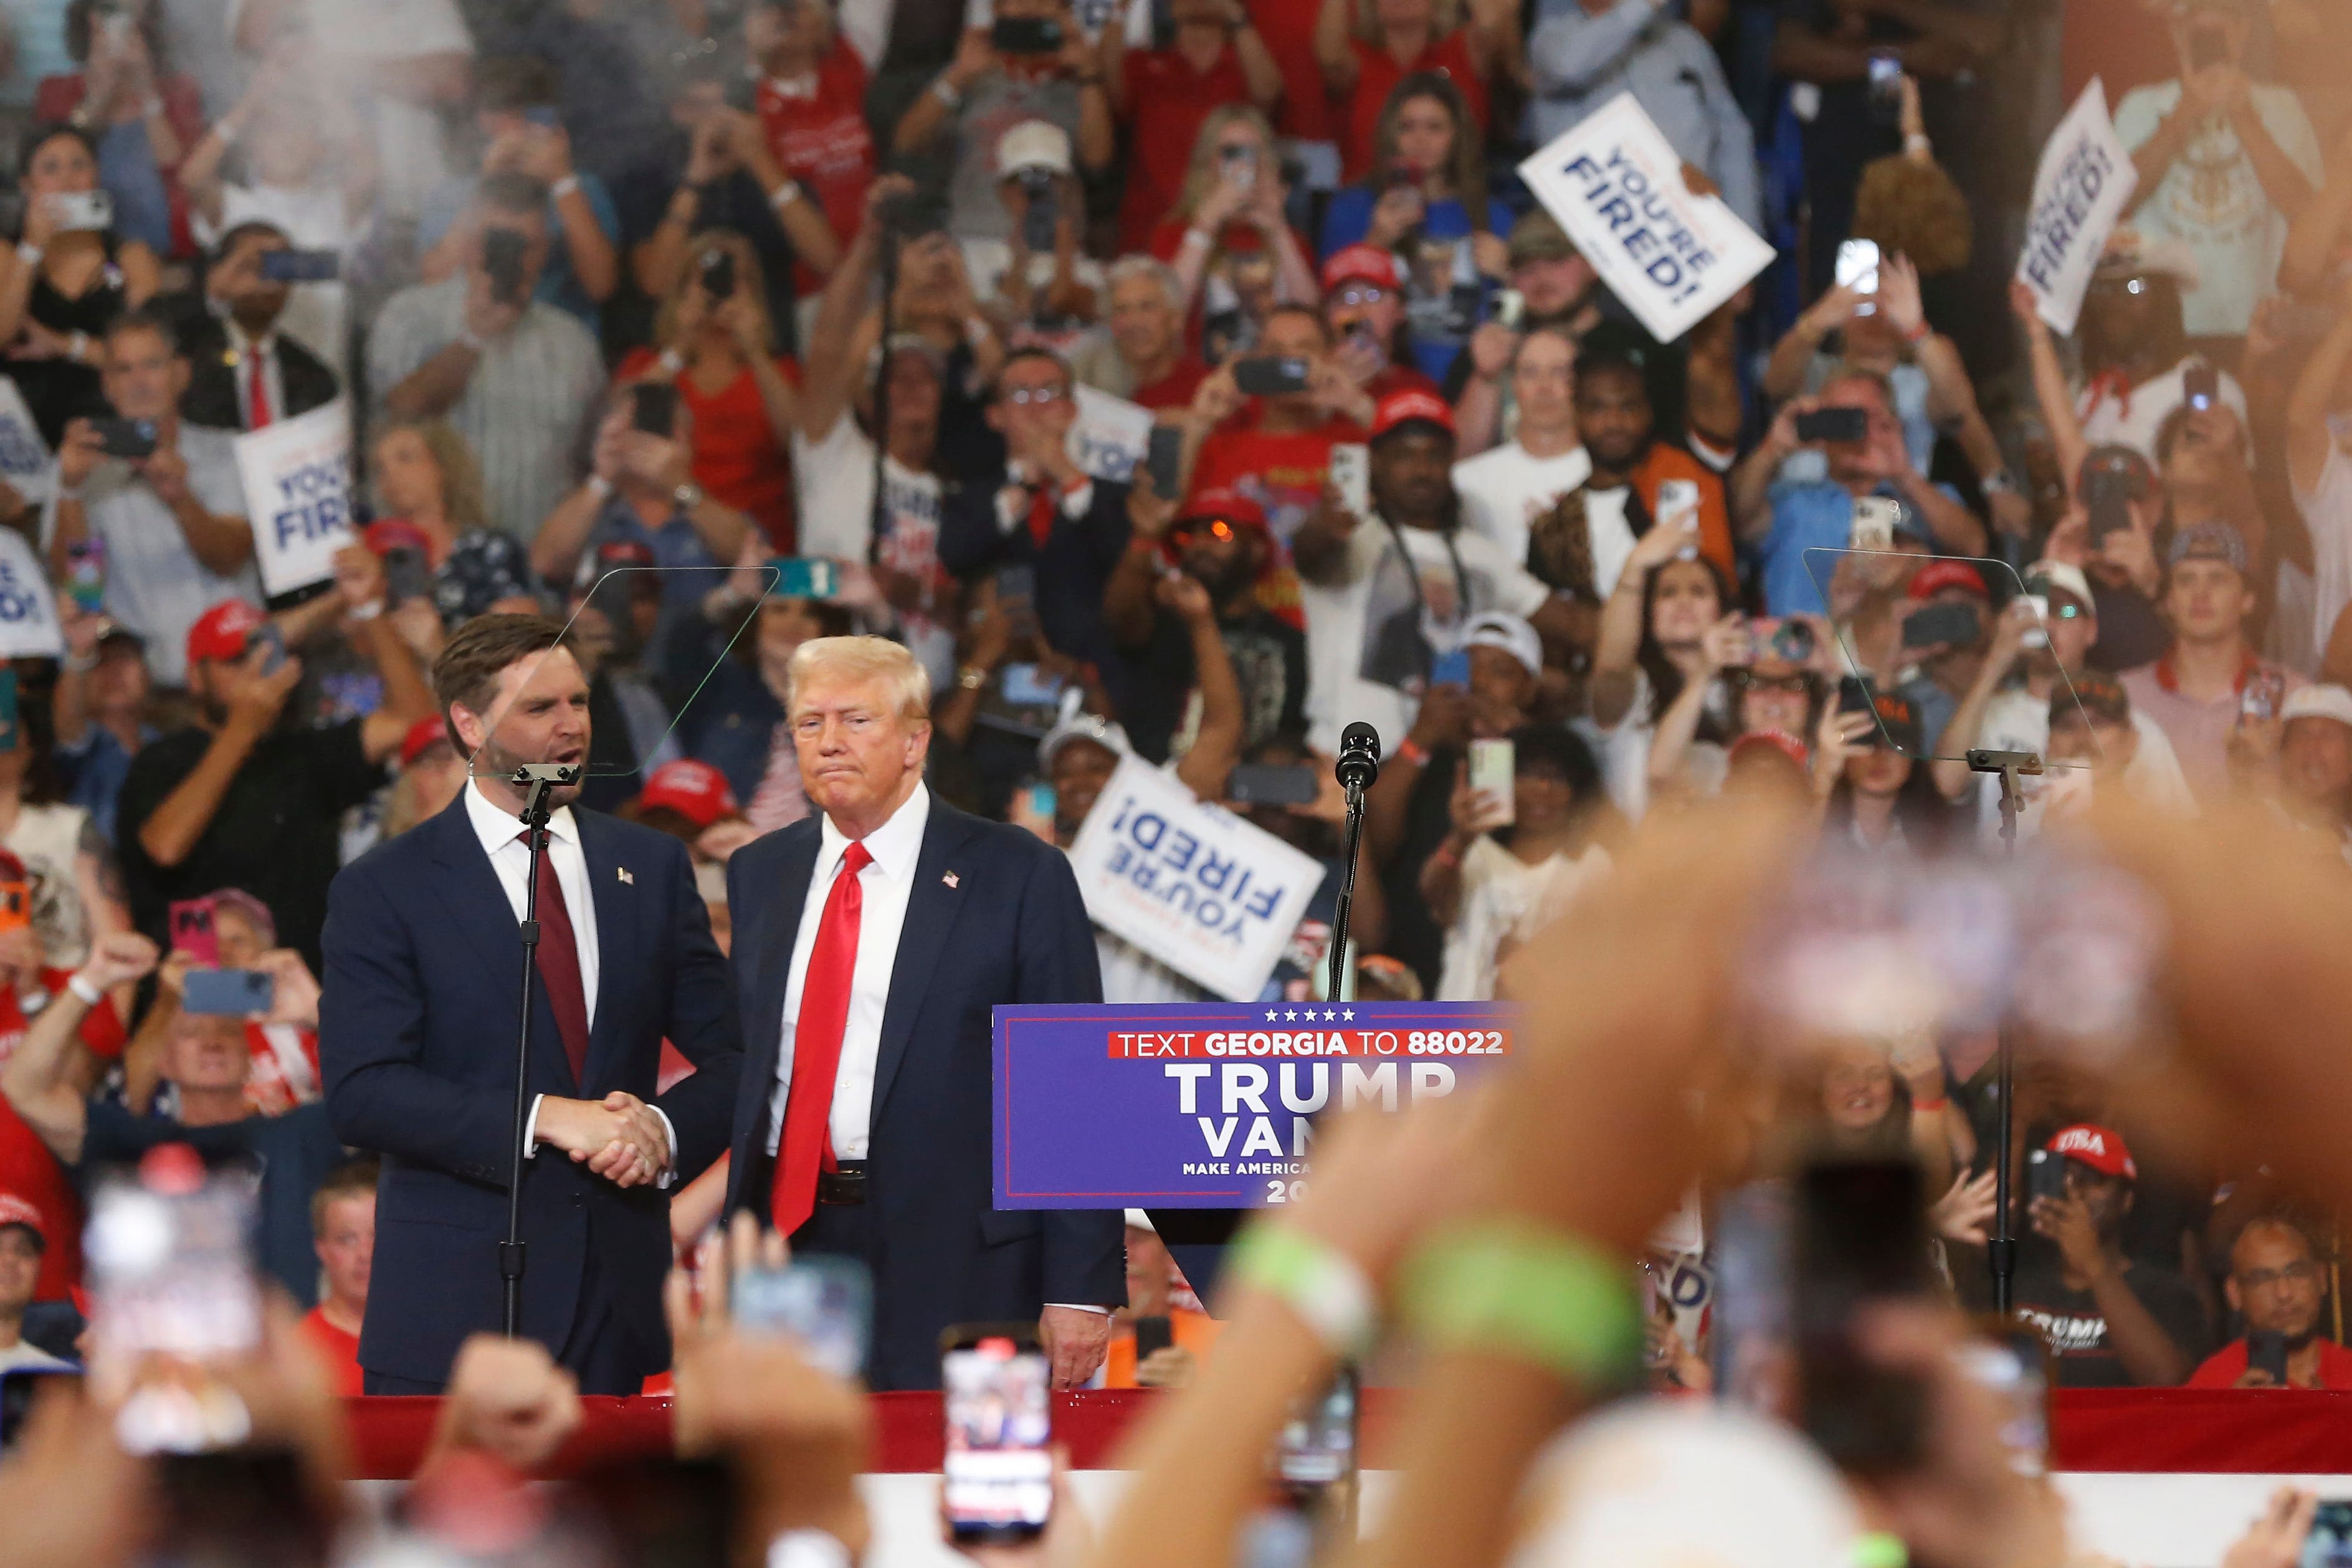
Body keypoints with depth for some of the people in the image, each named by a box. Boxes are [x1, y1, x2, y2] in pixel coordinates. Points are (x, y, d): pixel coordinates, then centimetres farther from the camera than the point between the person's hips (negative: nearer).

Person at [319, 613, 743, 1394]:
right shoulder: (383, 890, -1)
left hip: (617, 1299, 4)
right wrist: (544, 1119, -19)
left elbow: (730, 1056, 12)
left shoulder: (652, 867, 12)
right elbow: (361, 1093, -11)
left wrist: (666, 1127, -11)